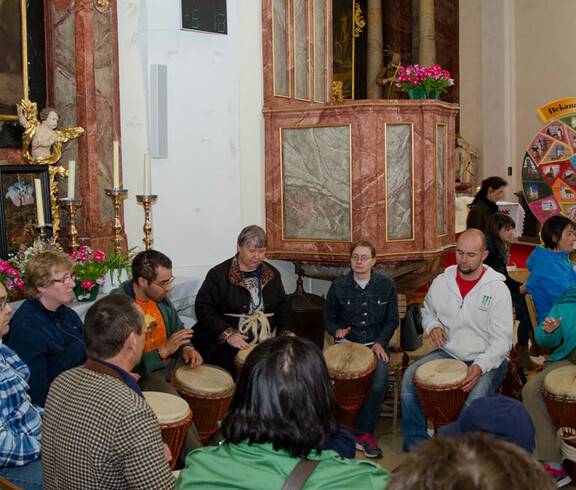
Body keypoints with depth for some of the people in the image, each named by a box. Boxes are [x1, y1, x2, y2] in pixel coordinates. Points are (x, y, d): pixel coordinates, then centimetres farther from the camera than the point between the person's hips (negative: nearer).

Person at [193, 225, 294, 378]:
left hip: (267, 342, 4)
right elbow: (203, 308, -7)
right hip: (227, 345, -4)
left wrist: (286, 333, 2)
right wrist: (227, 334, -18)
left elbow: (283, 305, 20)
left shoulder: (272, 273, 15)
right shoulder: (219, 274, -2)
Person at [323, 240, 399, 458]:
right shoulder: (338, 286, 4)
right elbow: (329, 318, 14)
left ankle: (363, 432, -13)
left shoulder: (386, 285, 4)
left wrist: (379, 342, -6)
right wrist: (337, 331, -9)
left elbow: (392, 320, 9)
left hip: (375, 344, 0)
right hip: (346, 343, 0)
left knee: (380, 379, -29)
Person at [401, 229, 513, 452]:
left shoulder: (498, 289, -10)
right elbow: (427, 311, 23)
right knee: (410, 376, -18)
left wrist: (481, 366, -29)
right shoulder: (441, 282, 2)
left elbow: (502, 341, -12)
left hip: (487, 359, -4)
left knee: (477, 394, -34)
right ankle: (416, 443, -4)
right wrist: (432, 325, -1)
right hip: (448, 354, 4)